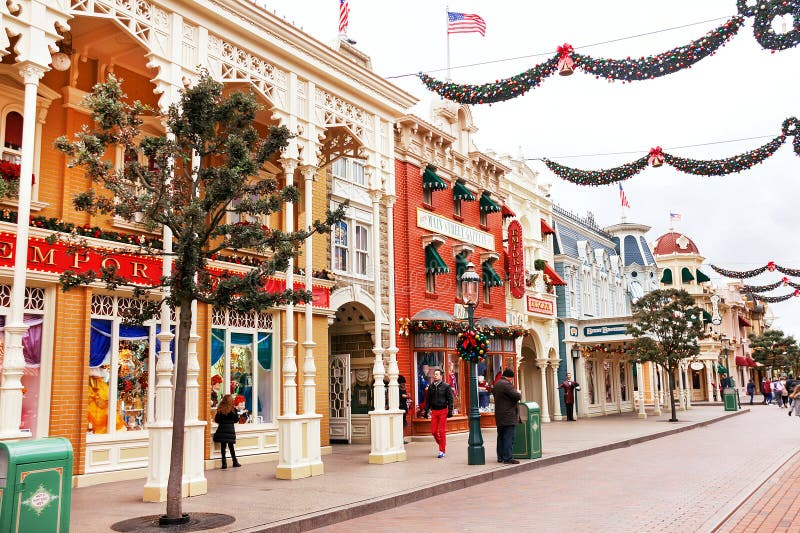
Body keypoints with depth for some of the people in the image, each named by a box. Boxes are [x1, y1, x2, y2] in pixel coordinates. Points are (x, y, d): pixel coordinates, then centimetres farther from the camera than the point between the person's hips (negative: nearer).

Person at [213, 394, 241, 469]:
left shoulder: (220, 409, 1)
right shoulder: (233, 409, -5)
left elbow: (216, 420, 3)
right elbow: (236, 420, 0)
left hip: (221, 429, 2)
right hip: (230, 429, -1)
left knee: (223, 446, 4)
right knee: (231, 446, 7)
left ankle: (224, 463, 3)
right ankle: (235, 462, 13)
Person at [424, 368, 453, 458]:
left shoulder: (446, 386, -3)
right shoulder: (431, 387, 8)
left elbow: (450, 399, -2)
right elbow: (428, 400, 14)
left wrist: (450, 411, -9)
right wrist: (426, 411, 8)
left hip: (443, 411, -4)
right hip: (434, 411, 4)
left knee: (442, 431, -3)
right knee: (433, 431, 2)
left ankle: (442, 451, 4)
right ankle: (441, 444, 25)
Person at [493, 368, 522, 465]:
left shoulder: (497, 384, 14)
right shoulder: (507, 384, -17)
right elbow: (517, 396, -22)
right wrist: (519, 393, 2)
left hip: (499, 416, 9)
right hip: (509, 416, -9)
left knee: (501, 437, 13)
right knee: (509, 438, -6)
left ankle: (500, 457, 18)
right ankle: (508, 458, -7)